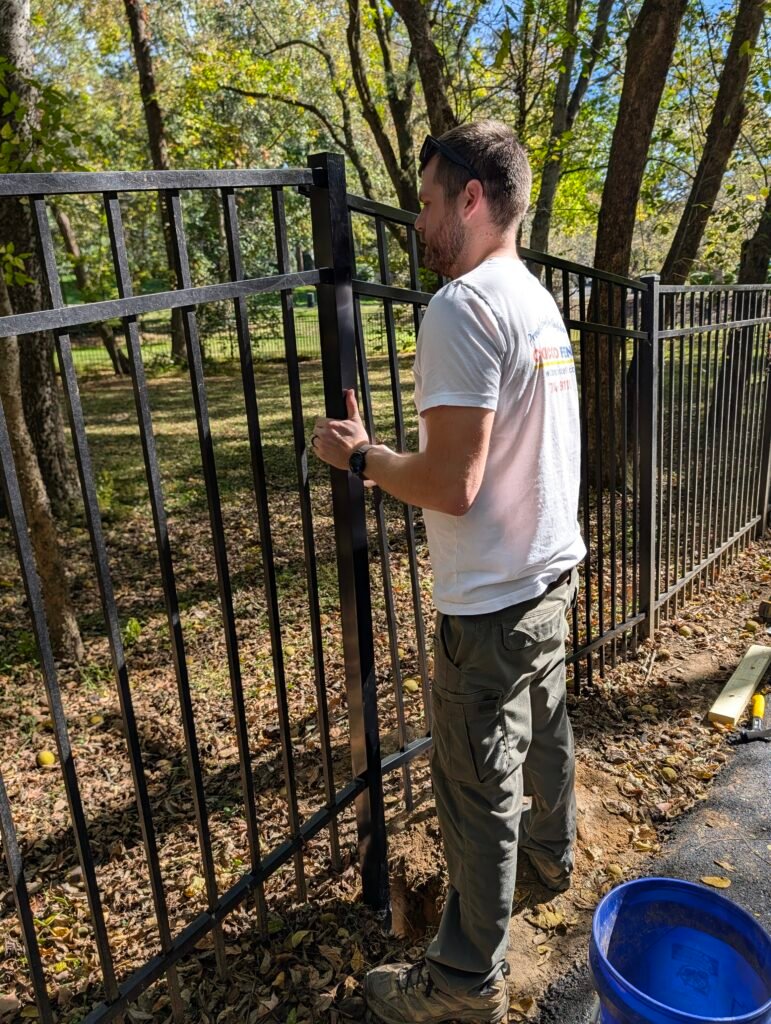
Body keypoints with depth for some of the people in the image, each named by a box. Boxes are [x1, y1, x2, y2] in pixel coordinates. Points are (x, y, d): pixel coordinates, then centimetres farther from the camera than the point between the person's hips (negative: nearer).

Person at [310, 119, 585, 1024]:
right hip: (554, 571, 10)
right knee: (544, 725, 29)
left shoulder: (463, 307, -22)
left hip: (493, 600, -9)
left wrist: (359, 456, -11)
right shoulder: (541, 303, 8)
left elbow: (451, 486, -27)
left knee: (476, 791, 6)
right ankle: (553, 849, 54)